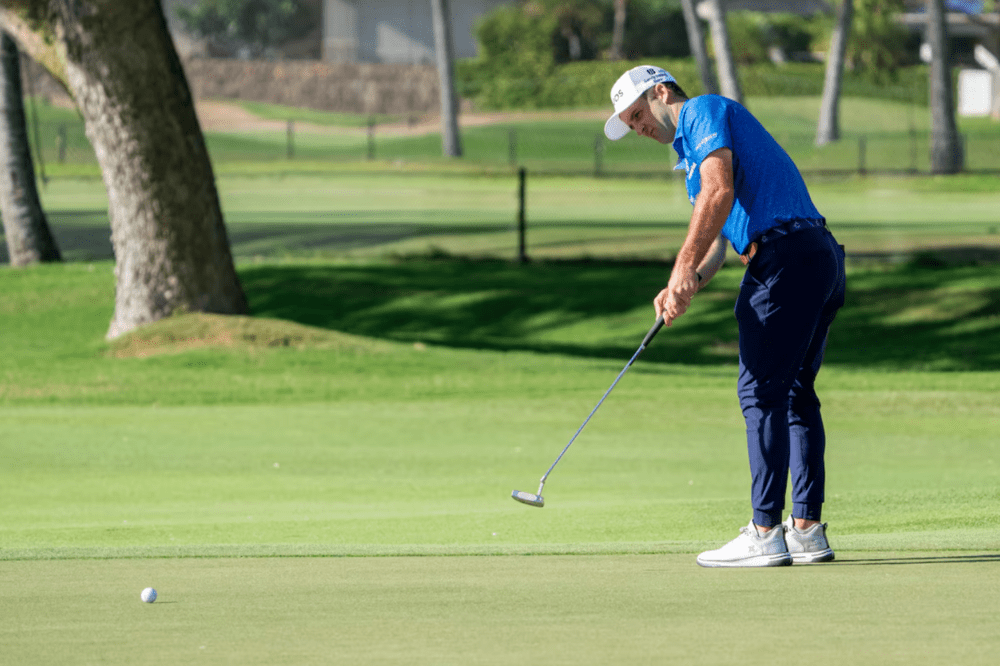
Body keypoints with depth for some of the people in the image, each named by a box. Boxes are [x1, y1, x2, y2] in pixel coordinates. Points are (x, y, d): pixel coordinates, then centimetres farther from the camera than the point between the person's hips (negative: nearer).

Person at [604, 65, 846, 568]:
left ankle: (765, 534, -12)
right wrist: (685, 289, 5)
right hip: (820, 257, 10)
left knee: (762, 393, -9)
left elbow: (720, 192, -14)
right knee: (794, 394, 12)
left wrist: (684, 267, -13)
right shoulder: (692, 150, 29)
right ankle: (807, 530, 11)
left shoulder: (704, 110, 1)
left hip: (783, 256, -10)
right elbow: (717, 234, 23)